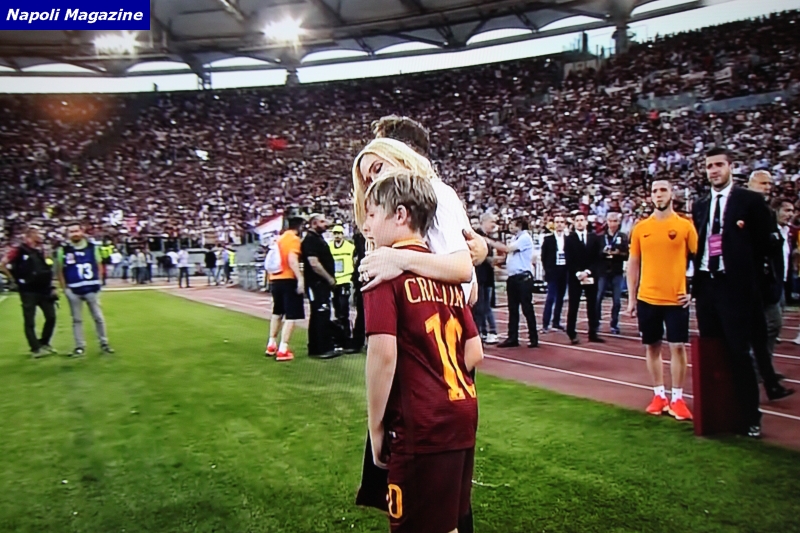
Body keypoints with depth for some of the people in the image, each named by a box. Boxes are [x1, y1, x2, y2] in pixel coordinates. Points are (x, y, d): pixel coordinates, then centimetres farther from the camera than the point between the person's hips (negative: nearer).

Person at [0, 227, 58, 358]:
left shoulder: (39, 252, 13)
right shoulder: (19, 251, -9)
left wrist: (51, 287, 11)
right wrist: (15, 279, -7)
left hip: (44, 290, 7)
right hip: (28, 292, -7)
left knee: (51, 317, 9)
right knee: (30, 321, 0)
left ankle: (44, 343, 25)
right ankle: (35, 349, 3)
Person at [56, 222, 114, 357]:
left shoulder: (93, 248, 1)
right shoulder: (63, 250, -3)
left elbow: (99, 266, 8)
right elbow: (59, 271, 2)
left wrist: (98, 283, 0)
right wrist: (64, 288, -3)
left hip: (92, 289, 1)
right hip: (73, 290, -1)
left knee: (99, 317, 7)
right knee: (77, 319, 7)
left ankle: (104, 344, 18)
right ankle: (79, 346, 15)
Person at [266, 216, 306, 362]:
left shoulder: (279, 239, 16)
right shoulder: (294, 239, -8)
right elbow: (292, 259, -22)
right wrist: (300, 279, -26)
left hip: (275, 279, 9)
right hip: (288, 280, -9)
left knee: (277, 312, 22)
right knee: (291, 315, -5)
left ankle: (271, 345, 30)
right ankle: (283, 350, -9)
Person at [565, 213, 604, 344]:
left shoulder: (595, 238, 8)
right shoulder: (569, 239, 2)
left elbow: (597, 258, 1)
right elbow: (569, 261, -4)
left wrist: (587, 271, -10)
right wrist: (578, 273, -15)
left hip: (591, 276, 2)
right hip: (575, 277, -2)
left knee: (592, 306, 5)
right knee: (573, 306, -1)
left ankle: (593, 334, 11)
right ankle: (572, 335, 4)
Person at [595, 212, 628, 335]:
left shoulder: (623, 237, 4)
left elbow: (627, 255, 1)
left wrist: (618, 253, -18)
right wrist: (603, 252, -17)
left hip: (617, 273, 0)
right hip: (603, 272, 0)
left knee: (617, 300, 2)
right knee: (598, 298, -1)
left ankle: (614, 325, 13)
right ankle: (596, 323, 10)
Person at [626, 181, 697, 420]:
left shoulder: (685, 226, -1)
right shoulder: (640, 228, 5)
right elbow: (633, 264, 8)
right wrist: (631, 298, 6)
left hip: (676, 299, -2)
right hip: (647, 299, 2)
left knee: (678, 346, 0)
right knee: (652, 347, 9)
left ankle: (677, 398, 12)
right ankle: (659, 395, 21)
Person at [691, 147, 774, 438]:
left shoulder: (750, 201, -1)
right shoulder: (700, 205, 13)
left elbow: (762, 243, -1)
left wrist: (748, 277, -3)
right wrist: (697, 277, 3)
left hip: (735, 287, -5)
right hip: (706, 285, 5)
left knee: (739, 353, -2)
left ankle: (750, 418, 8)